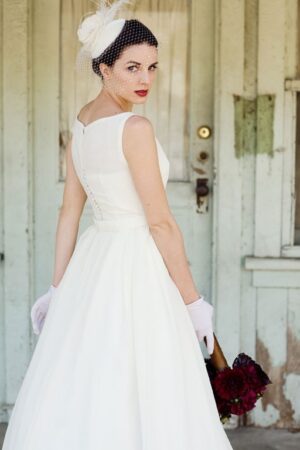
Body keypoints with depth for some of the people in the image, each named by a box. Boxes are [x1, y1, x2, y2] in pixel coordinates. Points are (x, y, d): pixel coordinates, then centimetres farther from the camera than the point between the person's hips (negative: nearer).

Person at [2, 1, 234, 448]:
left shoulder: (80, 122, 9)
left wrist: (58, 288, 16)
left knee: (76, 396, 13)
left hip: (91, 262, 9)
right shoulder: (135, 127, -15)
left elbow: (69, 212, 12)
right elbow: (160, 222, -16)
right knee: (140, 404, -1)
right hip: (136, 268, -8)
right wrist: (194, 301, -10)